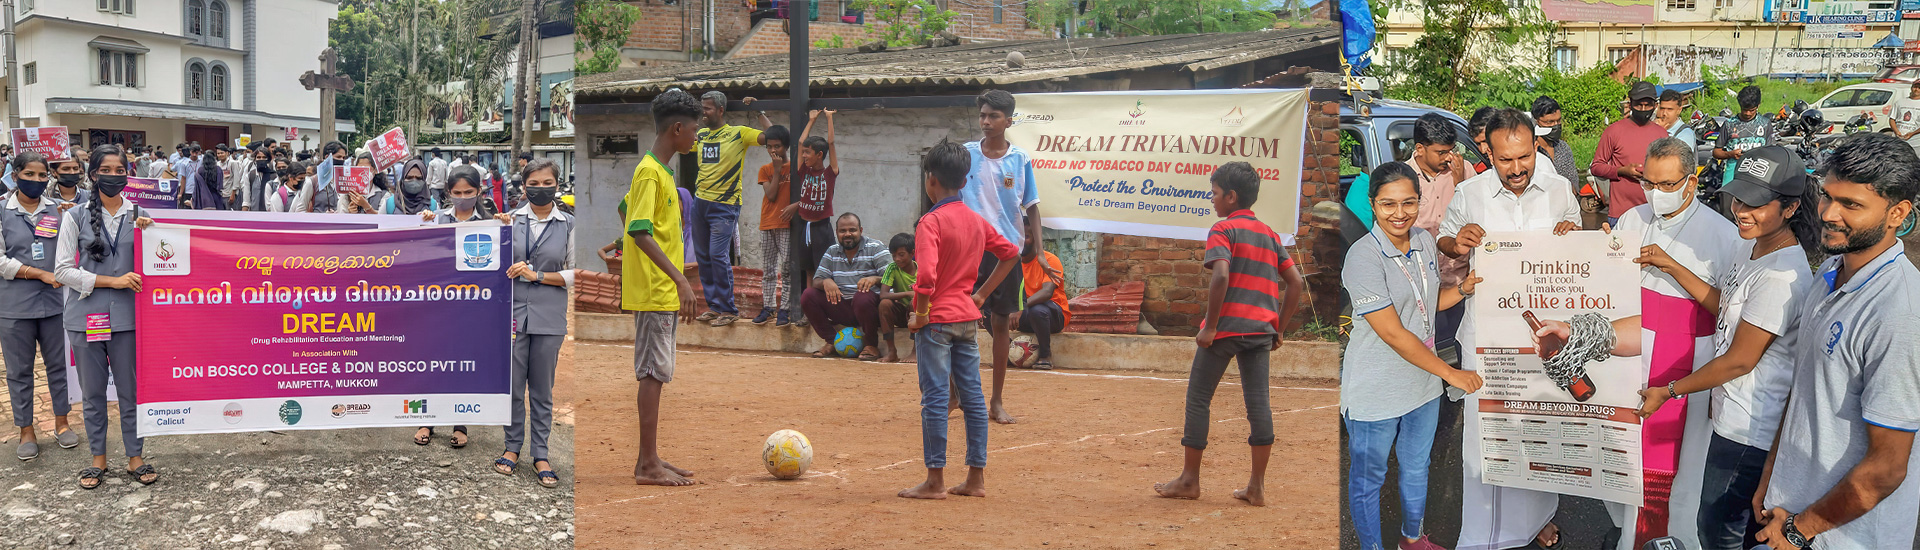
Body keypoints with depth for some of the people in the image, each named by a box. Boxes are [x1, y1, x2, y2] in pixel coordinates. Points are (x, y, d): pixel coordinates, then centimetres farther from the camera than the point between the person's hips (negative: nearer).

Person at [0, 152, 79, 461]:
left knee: (59, 363, 9)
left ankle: (61, 422, 22)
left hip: (54, 300, 2)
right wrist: (42, 274, -15)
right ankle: (26, 431, 17)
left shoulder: (58, 211, 5)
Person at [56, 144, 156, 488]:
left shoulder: (139, 215, 5)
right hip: (86, 317, 0)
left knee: (130, 389, 6)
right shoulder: (76, 217, 0)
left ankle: (134, 457, 18)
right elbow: (62, 270, -4)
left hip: (127, 316, 1)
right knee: (92, 391, 11)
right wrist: (112, 281, -13)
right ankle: (98, 457, 24)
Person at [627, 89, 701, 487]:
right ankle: (649, 465, -3)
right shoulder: (650, 173, -15)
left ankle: (649, 459, 18)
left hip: (661, 292, 10)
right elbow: (640, 232, -24)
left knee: (655, 373, 12)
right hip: (654, 292, -10)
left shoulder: (657, 171, 15)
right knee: (654, 373, -7)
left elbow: (626, 209, 29)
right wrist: (680, 279, -30)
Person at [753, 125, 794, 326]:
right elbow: (770, 195, -4)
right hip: (767, 225, 4)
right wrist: (777, 170, -7)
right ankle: (767, 308, 13)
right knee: (768, 270, 8)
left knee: (787, 268, -5)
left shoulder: (793, 168, 1)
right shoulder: (765, 170, 9)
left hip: (786, 225, -4)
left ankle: (784, 309, -2)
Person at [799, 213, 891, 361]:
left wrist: (875, 279, -33)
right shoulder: (832, 251, 14)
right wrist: (825, 282, -18)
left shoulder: (875, 248, 0)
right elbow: (816, 281, 7)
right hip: (840, 307, 4)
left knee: (863, 297, -39)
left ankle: (870, 344, -13)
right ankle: (831, 341, 0)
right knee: (808, 296, -13)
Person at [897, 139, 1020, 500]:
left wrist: (920, 315, -12)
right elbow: (1010, 253, 18)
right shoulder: (976, 220, 9)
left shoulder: (931, 221, -13)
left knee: (936, 398, -2)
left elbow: (927, 276, -25)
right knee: (972, 398, 9)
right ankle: (976, 478, 14)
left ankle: (935, 481, 2)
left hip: (937, 320, -7)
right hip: (968, 318, 7)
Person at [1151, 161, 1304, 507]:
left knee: (1198, 399, 5)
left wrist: (1210, 326, -15)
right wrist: (1278, 328, 17)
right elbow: (1296, 283, 16)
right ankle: (1257, 487, 5)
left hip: (1226, 325, -6)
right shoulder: (1269, 234, 17)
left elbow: (1221, 276, -19)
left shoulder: (1223, 229, -4)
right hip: (1261, 329, 6)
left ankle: (1189, 480, 11)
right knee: (1258, 402, 5)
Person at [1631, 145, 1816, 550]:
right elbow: (1723, 303, 18)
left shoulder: (1781, 276, -27)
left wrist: (1668, 391, -10)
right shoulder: (1750, 246, 3)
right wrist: (1671, 267, 7)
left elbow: (1739, 361, -21)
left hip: (1749, 432, -9)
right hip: (1735, 416, 9)